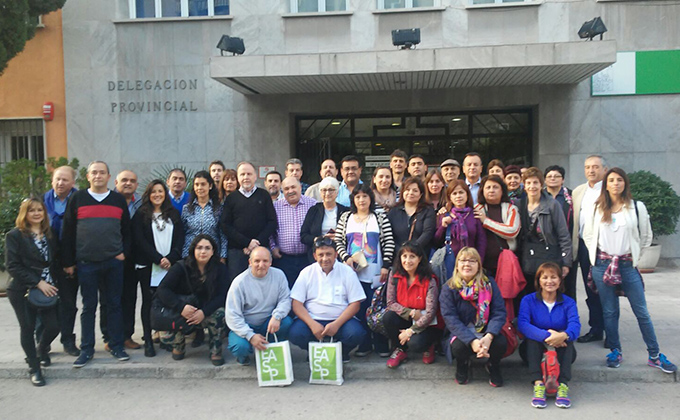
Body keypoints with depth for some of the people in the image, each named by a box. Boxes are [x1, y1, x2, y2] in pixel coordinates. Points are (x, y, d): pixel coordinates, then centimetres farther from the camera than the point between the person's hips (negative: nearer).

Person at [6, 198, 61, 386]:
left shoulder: (50, 235, 11)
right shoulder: (15, 235, -3)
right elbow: (13, 266, -10)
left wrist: (52, 282, 0)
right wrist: (38, 283, -16)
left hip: (47, 289, 4)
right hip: (23, 291, -3)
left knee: (53, 326, -3)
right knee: (28, 328, 3)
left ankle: (41, 350, 32)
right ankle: (34, 369, 20)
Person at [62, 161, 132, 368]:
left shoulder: (119, 200, 6)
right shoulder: (77, 199, 2)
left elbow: (127, 230, 11)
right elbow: (67, 232, 2)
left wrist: (124, 252, -1)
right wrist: (68, 262, 0)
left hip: (113, 263, 1)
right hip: (86, 263, -1)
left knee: (114, 304, 7)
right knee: (88, 306, 6)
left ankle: (116, 346, 17)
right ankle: (86, 349, 16)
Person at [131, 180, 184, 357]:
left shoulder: (174, 214, 13)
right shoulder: (141, 215, 6)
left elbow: (180, 239, 7)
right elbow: (140, 240, -3)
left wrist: (170, 258, -8)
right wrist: (158, 259, -11)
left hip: (171, 265, 2)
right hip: (148, 266, -2)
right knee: (148, 301, 0)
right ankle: (148, 341, 5)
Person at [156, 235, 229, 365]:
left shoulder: (220, 269, -7)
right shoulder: (181, 267, -8)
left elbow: (222, 295, -14)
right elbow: (162, 289, -16)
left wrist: (204, 312, -31)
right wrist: (181, 307, -32)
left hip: (207, 314, 0)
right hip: (182, 314, 0)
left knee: (219, 313, -34)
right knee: (166, 337, -24)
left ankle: (215, 351, -9)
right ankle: (179, 344, 15)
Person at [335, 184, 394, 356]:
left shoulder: (380, 218, 2)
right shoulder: (346, 218, 8)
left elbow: (389, 243, -2)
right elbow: (338, 241, 6)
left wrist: (386, 266, -8)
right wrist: (346, 258, -8)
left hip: (375, 272, -2)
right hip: (354, 271, 2)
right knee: (358, 308, 5)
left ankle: (381, 345, 14)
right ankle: (364, 344, 16)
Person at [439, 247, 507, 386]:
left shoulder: (489, 284, -2)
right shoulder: (448, 288, -6)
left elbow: (499, 312, -10)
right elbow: (450, 319, -16)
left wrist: (489, 337, -28)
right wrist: (472, 341, -30)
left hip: (486, 332, 2)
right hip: (461, 334, -1)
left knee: (501, 342, -28)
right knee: (458, 346, -33)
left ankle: (493, 365, 9)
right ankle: (462, 365, 7)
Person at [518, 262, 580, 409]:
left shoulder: (568, 302, 1)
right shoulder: (528, 300, -3)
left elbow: (575, 325, -19)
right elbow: (522, 324, -21)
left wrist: (563, 335, -44)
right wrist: (546, 336, -38)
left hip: (561, 352, 1)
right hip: (535, 351, -1)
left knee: (567, 337, -29)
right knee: (532, 336, -31)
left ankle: (563, 385, -38)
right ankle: (538, 384, -42)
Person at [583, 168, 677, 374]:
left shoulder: (637, 207, 1)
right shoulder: (596, 208, 4)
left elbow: (646, 237, 10)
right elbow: (587, 235, 12)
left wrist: (633, 254, 8)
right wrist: (598, 254, 8)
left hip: (627, 265, -1)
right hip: (602, 264, 1)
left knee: (642, 312, 2)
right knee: (609, 311, 7)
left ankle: (654, 356, 13)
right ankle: (615, 351, 19)